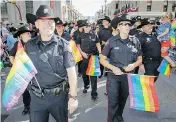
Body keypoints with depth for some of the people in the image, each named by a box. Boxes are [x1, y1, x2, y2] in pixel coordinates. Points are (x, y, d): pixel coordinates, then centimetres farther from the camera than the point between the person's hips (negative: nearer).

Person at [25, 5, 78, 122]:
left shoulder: (63, 44, -8)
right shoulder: (29, 45, -1)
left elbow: (71, 71, -9)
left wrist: (73, 97, -10)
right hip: (36, 97, 2)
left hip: (59, 95, -1)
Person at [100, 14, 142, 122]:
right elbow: (102, 59, -3)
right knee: (113, 102, 0)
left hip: (128, 76, 3)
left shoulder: (135, 41, -2)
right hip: (113, 76, -3)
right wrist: (113, 68, -18)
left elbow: (140, 59, 8)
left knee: (123, 100, 21)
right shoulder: (111, 41, -8)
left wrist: (134, 65, -14)